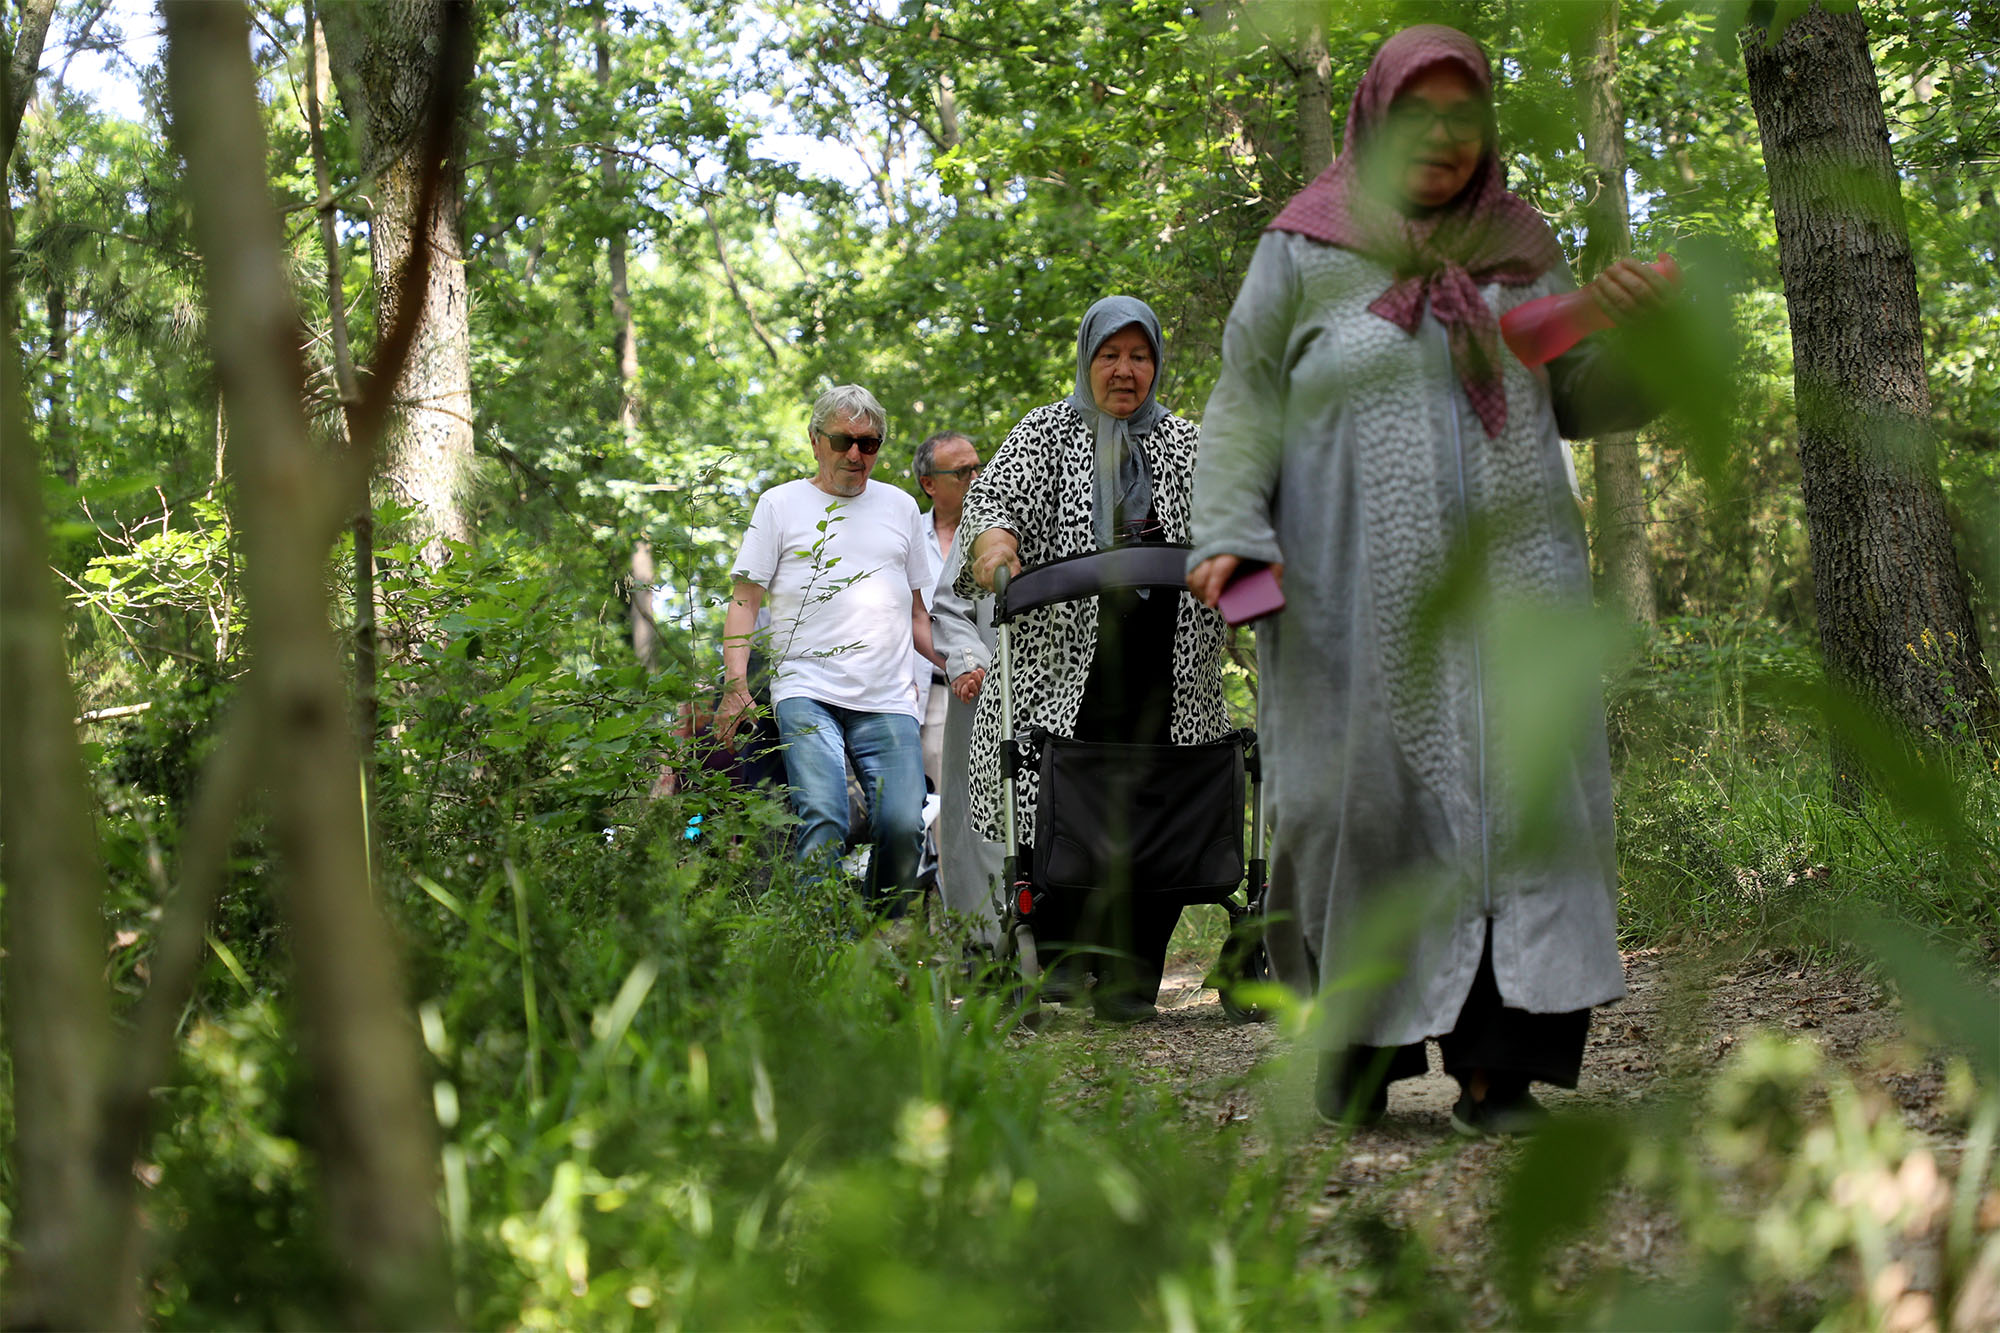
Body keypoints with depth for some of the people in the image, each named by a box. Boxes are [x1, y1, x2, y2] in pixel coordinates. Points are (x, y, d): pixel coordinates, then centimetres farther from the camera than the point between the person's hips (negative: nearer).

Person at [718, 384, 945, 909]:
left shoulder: (900, 507, 20)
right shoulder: (781, 504, 11)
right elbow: (744, 601, 8)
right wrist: (736, 682, -6)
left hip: (888, 702, 2)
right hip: (806, 693, -2)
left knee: (903, 826, -13)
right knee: (823, 826, -20)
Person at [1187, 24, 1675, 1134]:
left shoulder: (1519, 253, 15)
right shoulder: (1305, 253, 7)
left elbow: (1585, 405, 18)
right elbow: (1246, 406, 5)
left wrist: (1637, 331, -3)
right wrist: (1228, 534, -10)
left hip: (1510, 577, 2)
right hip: (1358, 594, -2)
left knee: (1516, 793, -8)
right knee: (1365, 803, -4)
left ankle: (1497, 1065, -9)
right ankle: (1359, 1043, 9)